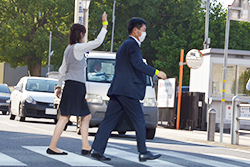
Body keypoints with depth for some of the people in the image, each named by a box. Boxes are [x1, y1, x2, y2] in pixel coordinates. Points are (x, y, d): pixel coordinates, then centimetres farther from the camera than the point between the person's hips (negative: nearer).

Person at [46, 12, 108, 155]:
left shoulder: (69, 48, 15)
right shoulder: (78, 47, -10)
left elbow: (63, 69, 20)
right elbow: (98, 41, -12)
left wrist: (59, 85, 26)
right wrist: (105, 24, -4)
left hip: (71, 86, 9)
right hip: (75, 86, -9)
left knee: (86, 116, 9)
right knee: (65, 117, -7)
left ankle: (86, 146, 8)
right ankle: (52, 146, -6)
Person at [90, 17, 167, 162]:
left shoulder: (125, 45, 25)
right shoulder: (132, 44, -8)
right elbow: (138, 63, -21)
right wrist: (156, 72, -19)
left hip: (117, 90, 10)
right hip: (128, 90, -10)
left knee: (109, 121, 5)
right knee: (139, 121, -3)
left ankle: (97, 149, 2)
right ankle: (143, 152, 0)